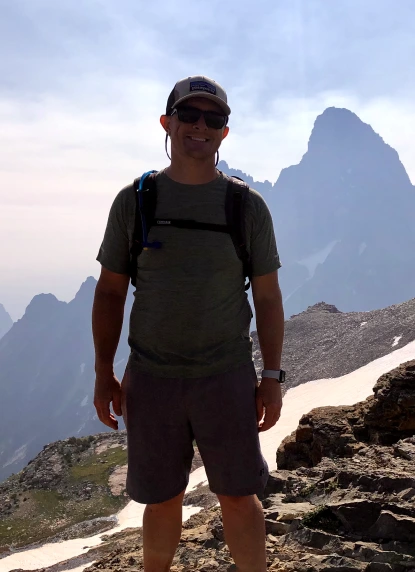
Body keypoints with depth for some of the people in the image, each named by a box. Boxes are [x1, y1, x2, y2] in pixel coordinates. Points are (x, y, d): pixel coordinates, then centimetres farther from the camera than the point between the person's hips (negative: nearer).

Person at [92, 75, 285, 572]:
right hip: (150, 379, 1)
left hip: (226, 377, 0)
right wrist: (103, 373, 1)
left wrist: (272, 377, -1)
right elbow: (110, 291, 4)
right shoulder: (133, 201, 0)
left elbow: (267, 295, 1)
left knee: (238, 495, 9)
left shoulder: (248, 206, -2)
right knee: (162, 499, 14)